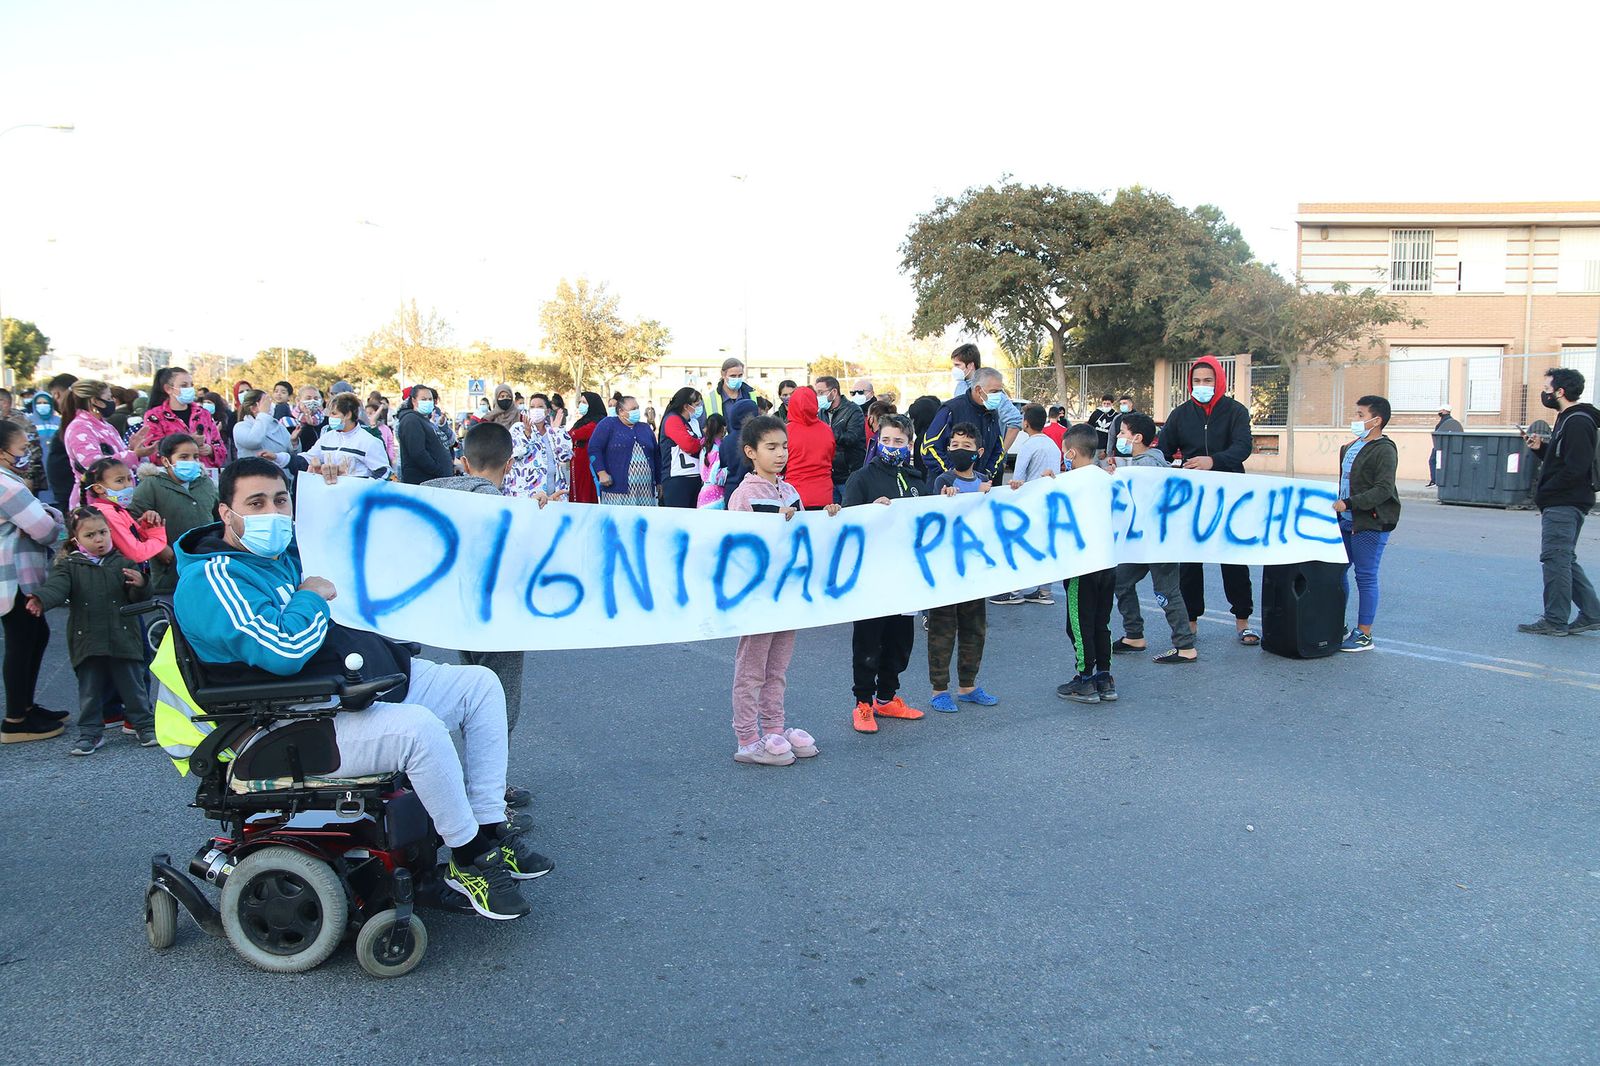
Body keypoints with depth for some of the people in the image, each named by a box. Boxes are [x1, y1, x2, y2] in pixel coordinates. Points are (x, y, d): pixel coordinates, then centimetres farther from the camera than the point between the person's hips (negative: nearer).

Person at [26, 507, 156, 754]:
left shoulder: (123, 563, 3)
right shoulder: (69, 565, 3)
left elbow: (138, 599, 1)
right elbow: (57, 586, -15)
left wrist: (139, 585, -21)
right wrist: (41, 600, -36)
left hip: (123, 639, 0)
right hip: (87, 642, 0)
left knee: (132, 686, 9)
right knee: (90, 690, 8)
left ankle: (144, 724, 22)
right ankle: (90, 732, 20)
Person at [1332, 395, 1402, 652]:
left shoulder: (1384, 450, -13)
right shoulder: (1351, 447, 16)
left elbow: (1384, 490, -21)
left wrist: (1349, 503, -24)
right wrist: (1338, 506, 20)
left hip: (1370, 525, -9)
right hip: (1346, 522, 9)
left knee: (1366, 577, -2)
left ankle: (1364, 634, 6)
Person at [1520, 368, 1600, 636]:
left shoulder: (1577, 423, -15)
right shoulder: (1567, 420, 18)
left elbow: (1575, 468, -23)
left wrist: (1545, 493, -16)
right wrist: (1541, 448, 7)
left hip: (1564, 504, -11)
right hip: (1562, 504, 11)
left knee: (1555, 559, -7)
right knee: (1564, 560, 15)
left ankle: (1555, 621, -3)